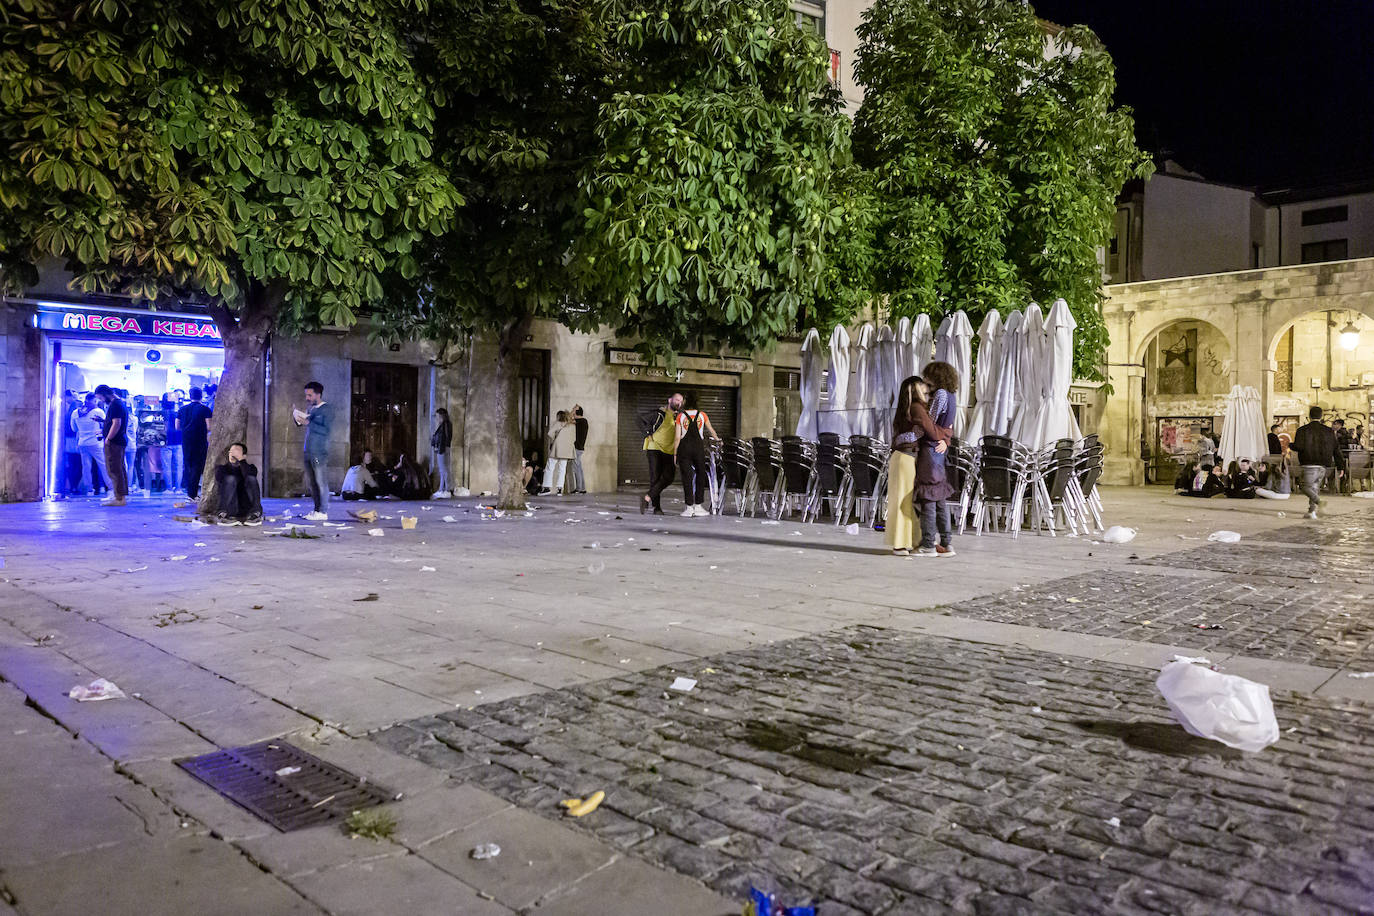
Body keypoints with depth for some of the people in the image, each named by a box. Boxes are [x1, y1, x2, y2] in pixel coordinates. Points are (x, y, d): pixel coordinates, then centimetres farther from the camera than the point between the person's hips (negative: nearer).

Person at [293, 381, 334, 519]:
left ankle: (323, 512, -5)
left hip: (319, 452, -7)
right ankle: (317, 510, 15)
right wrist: (296, 416, 4)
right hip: (308, 451, 7)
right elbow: (301, 424, 23)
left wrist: (308, 423, -18)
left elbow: (326, 430, -13)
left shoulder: (327, 408, -5)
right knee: (312, 483, 9)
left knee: (321, 482, -7)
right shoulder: (310, 408, 17)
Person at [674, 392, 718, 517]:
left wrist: (674, 455, 2)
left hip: (684, 447, -1)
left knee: (686, 476, 2)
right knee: (700, 475, 13)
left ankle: (689, 508, 1)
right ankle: (698, 505, 13)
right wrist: (717, 439, 37)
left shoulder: (680, 416, -2)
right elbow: (711, 431, 17)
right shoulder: (702, 415, 2)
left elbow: (677, 438, -5)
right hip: (698, 447, 1)